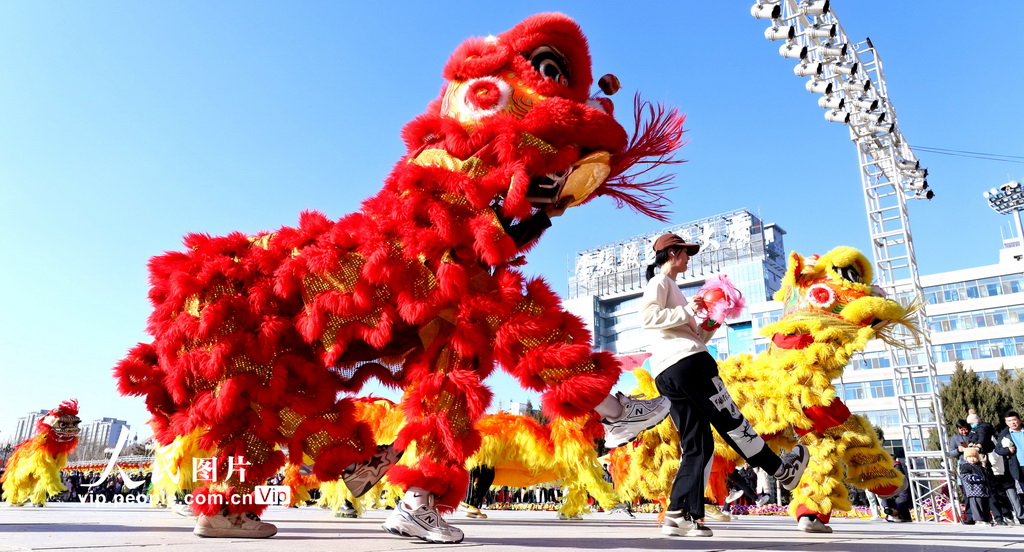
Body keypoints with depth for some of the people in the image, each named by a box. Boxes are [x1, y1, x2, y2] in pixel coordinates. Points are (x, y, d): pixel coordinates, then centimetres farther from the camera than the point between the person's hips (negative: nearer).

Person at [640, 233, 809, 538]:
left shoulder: (668, 286, 33)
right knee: (730, 420, 5)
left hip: (665, 373, 9)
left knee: (697, 445, 4)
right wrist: (687, 311, -13)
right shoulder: (660, 281, 4)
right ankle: (782, 470, 20)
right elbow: (647, 317, -15)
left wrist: (710, 325, 15)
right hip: (687, 361, -9)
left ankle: (680, 515, -3)